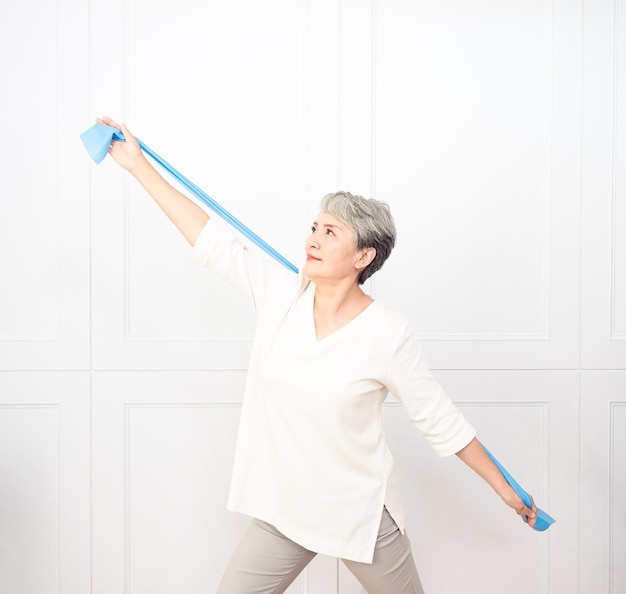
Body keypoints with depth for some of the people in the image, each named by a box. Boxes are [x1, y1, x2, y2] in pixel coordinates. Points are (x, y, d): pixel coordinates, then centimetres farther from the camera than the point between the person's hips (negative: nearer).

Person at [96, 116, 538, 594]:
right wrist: (138, 165, -1)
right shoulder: (280, 294, -7)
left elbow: (440, 419, -7)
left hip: (360, 514, -3)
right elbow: (211, 239, -4)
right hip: (283, 510, 3)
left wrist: (503, 488, -1)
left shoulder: (387, 334, -16)